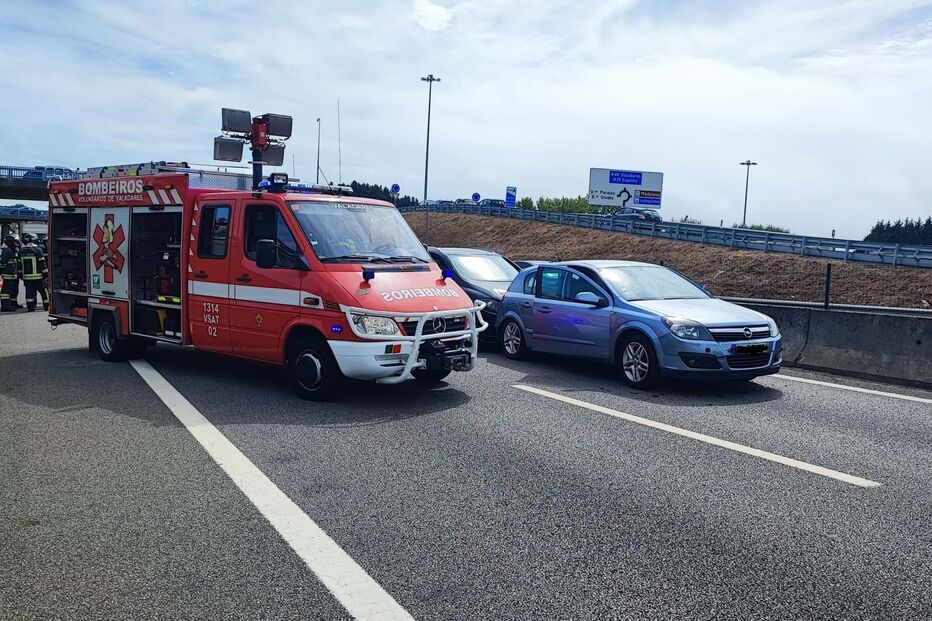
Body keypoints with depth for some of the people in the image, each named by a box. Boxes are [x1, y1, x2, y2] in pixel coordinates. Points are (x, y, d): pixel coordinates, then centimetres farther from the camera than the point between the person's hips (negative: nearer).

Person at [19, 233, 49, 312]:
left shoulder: (21, 251, 6)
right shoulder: (37, 249, -9)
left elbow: (19, 264, 10)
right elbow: (42, 264, -9)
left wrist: (21, 275, 19)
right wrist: (46, 275, -3)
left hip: (26, 277, 4)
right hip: (37, 277, -4)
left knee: (29, 293, 6)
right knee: (43, 292, 7)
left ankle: (30, 307, 4)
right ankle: (47, 306, 12)